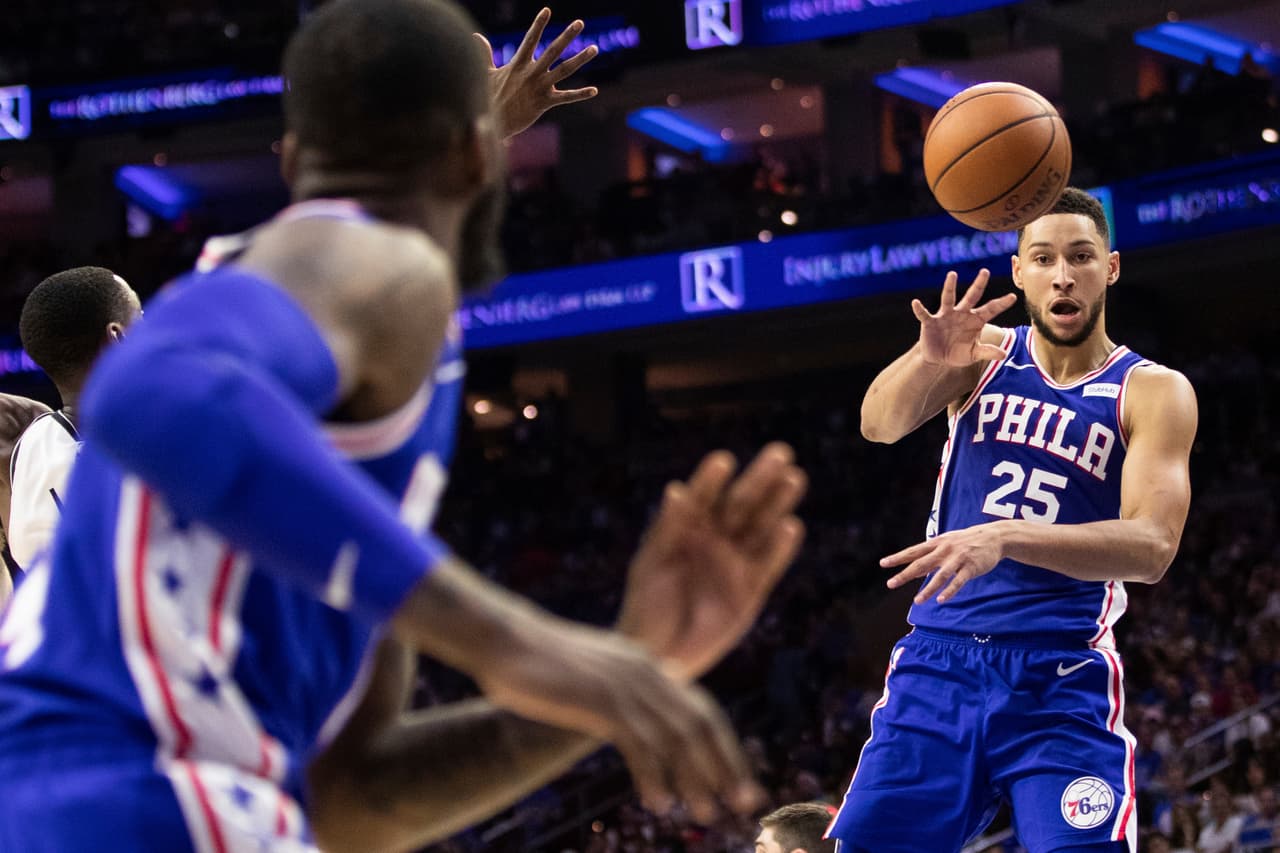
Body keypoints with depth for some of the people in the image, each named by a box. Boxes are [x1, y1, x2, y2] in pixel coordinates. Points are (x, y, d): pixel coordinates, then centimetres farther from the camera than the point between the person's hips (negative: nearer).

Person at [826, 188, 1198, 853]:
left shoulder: (1153, 393, 1)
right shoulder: (985, 352, 8)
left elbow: (1152, 546, -14)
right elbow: (879, 423, -9)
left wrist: (1004, 537, -29)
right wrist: (930, 360, -32)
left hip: (1061, 678, -2)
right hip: (940, 655, 2)